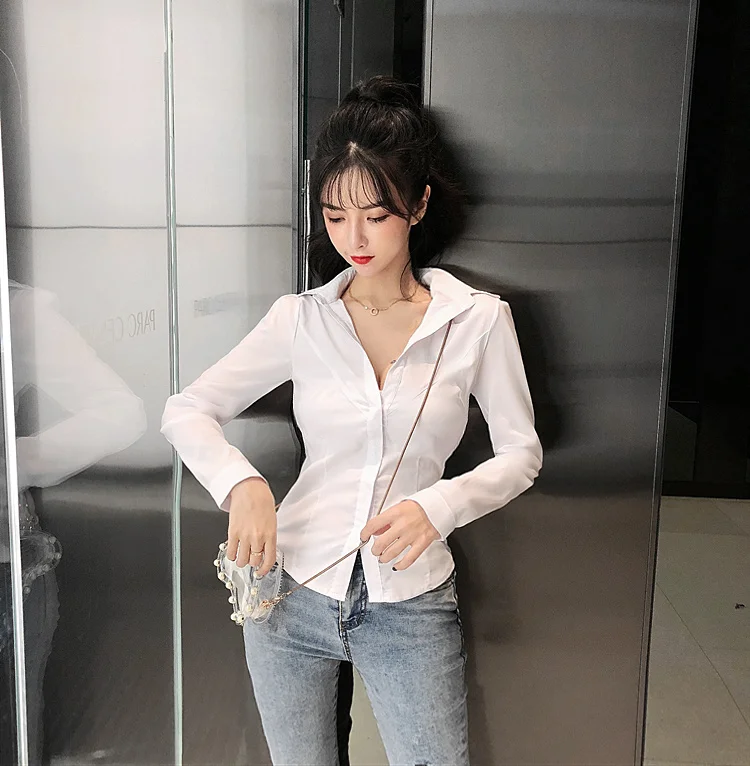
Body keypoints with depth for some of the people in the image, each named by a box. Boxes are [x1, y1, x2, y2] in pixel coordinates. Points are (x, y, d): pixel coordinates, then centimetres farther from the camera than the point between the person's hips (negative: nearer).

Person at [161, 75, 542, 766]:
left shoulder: (478, 318, -6)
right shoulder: (302, 318, -3)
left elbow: (522, 452, -1)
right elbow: (186, 410, 1)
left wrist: (439, 506, -19)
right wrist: (242, 483, -19)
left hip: (412, 605, -1)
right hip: (292, 590, 2)